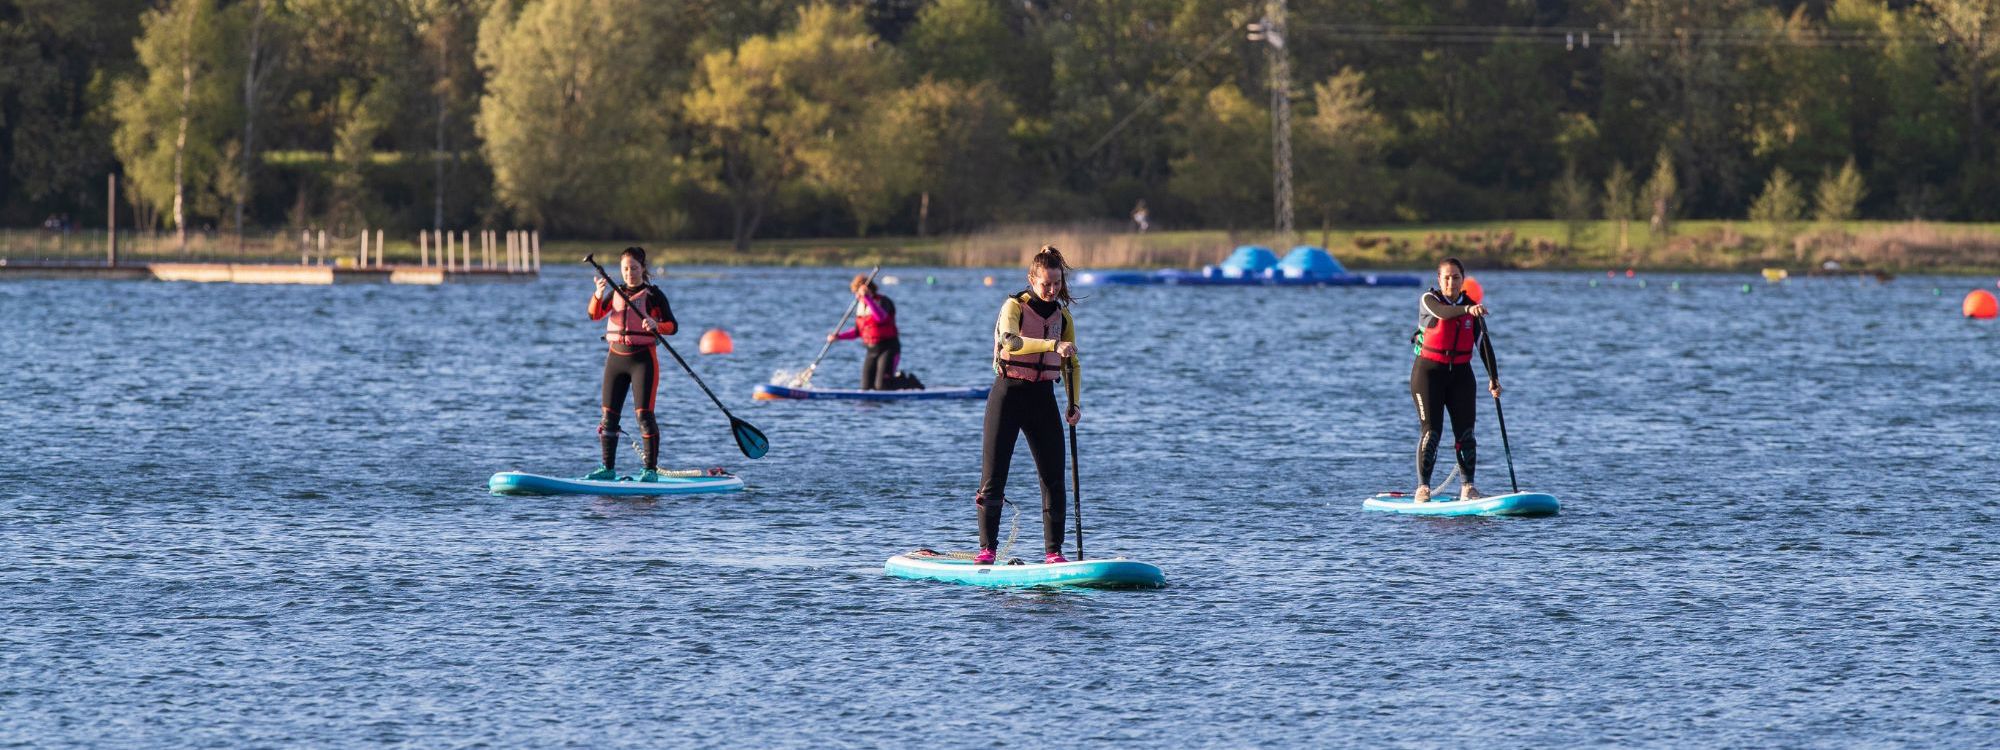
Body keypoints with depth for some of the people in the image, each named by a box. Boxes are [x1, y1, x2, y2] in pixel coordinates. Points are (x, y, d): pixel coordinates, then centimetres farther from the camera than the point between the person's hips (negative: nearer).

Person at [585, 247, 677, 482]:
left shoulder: (653, 295, -2)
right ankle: (608, 468, 12)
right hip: (616, 357, 5)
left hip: (643, 358, -5)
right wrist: (599, 295, -21)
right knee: (608, 415, 4)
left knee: (644, 414, -10)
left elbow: (673, 326, -5)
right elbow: (595, 315, -3)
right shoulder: (615, 293, 11)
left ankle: (651, 469, -7)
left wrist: (656, 325, -26)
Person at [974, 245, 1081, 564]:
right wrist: (1052, 345, -40)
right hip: (1008, 394, -5)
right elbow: (1010, 342, -28)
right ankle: (987, 549, -1)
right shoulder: (1014, 307, -8)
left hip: (1042, 397, 5)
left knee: (1054, 478, -2)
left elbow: (1071, 363, 15)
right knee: (993, 478, -6)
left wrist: (1073, 403, 1)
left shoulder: (1062, 316, 9)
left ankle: (1053, 550, 4)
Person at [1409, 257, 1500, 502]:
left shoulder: (1472, 305, 3)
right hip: (1429, 372, -3)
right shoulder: (1429, 300, -8)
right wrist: (1467, 310, -51)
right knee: (1431, 432, -8)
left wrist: (1493, 378, -6)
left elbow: (1483, 344, 2)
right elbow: (1443, 312, -31)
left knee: (1465, 433, -3)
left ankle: (1467, 488, 2)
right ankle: (1423, 488, -2)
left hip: (1460, 374, 3)